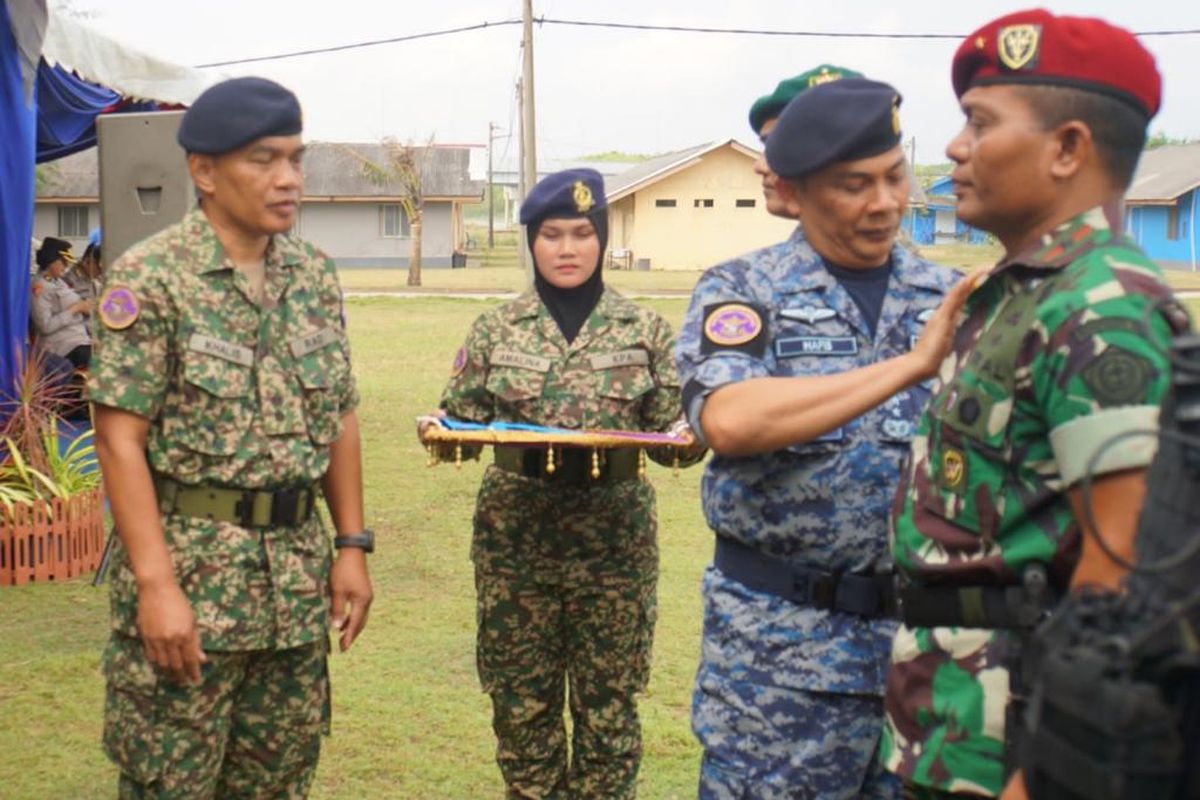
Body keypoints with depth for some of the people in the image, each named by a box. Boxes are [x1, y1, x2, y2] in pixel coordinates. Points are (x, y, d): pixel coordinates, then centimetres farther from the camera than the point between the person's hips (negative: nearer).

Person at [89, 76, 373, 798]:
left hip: (299, 575, 6)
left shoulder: (316, 275, 9)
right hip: (189, 567, -6)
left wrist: (353, 545, 8)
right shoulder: (151, 278, -10)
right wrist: (157, 585, -19)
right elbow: (120, 439, -14)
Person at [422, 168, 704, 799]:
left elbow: (671, 431, 6)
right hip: (515, 533, 1)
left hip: (614, 534, -1)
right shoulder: (495, 329, 5)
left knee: (608, 706, 5)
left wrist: (687, 439, -16)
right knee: (521, 701, 7)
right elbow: (461, 415, 9)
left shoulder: (644, 329, 4)